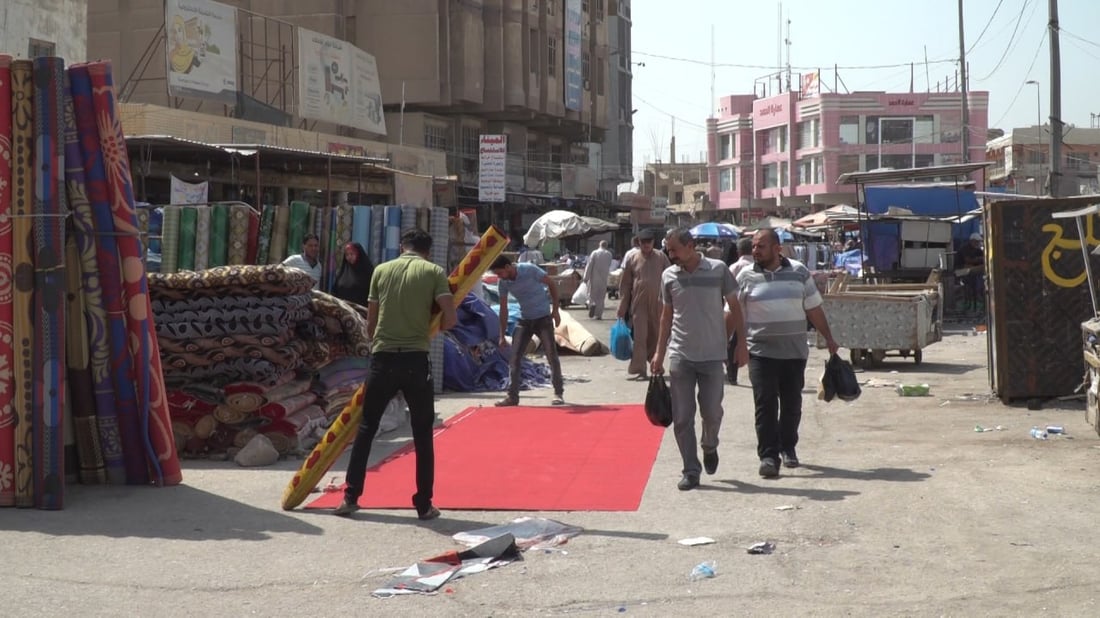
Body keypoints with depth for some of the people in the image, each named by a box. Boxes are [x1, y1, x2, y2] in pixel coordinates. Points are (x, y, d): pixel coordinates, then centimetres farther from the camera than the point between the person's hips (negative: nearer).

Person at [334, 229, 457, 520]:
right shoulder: (434, 272, 2)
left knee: (366, 428, 13)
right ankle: (424, 504, 9)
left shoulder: (381, 270, 9)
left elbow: (371, 321, 12)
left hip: (383, 357, 2)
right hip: (416, 359, -2)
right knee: (423, 434, 8)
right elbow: (451, 318, -7)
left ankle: (351, 497, 14)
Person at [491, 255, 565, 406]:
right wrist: (502, 336, 1)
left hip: (543, 317, -4)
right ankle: (512, 396, 2)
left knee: (552, 355, -3)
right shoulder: (503, 283, -7)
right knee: (514, 357, -3)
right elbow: (503, 309, 1)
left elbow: (551, 284, -8)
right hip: (524, 320, 4)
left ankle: (559, 393, 8)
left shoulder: (530, 270, -20)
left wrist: (555, 310, -10)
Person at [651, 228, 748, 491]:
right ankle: (691, 471, 8)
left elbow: (735, 308, 3)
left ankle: (709, 447, 35)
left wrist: (741, 343, -2)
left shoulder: (718, 270, -4)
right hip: (680, 356, 2)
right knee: (682, 417, -1)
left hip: (712, 355, -2)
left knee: (712, 412, 3)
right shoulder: (669, 276, 4)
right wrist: (659, 353, 9)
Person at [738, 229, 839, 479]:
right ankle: (768, 455, -6)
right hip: (761, 352, -2)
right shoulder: (746, 276, 1)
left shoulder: (799, 272, 4)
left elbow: (814, 309, 10)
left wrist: (828, 338, 9)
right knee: (765, 404, -8)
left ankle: (788, 448, 27)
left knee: (792, 403, 10)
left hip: (795, 352, 2)